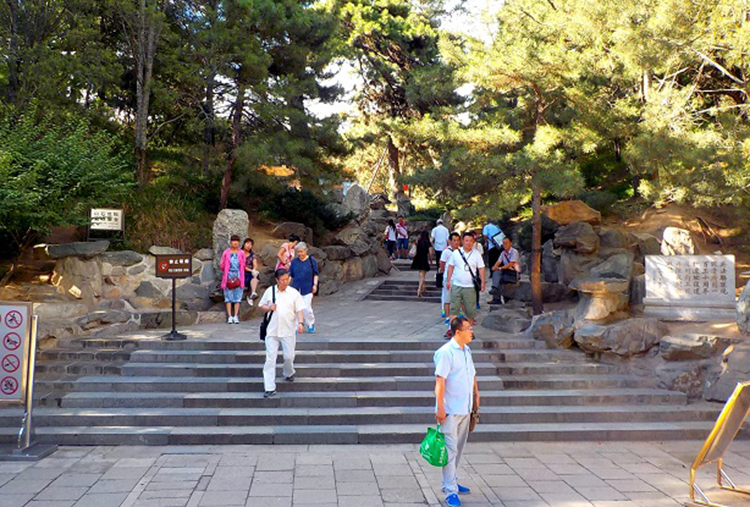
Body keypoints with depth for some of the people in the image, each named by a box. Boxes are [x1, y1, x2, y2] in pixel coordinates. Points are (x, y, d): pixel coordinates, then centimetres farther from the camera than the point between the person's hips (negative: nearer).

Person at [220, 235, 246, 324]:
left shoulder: (241, 253, 5)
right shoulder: (226, 253, 2)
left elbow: (243, 266, 10)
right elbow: (222, 266, 8)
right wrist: (226, 271, 0)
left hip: (238, 277, 1)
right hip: (228, 277, -1)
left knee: (237, 297, 1)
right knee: (228, 297, -1)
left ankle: (235, 316, 4)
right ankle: (229, 317, 1)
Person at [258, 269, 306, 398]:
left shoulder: (294, 293, 0)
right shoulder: (269, 291, 4)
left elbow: (299, 310, -1)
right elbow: (262, 306, 14)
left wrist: (300, 323, -17)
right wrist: (269, 308, -8)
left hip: (288, 330, -1)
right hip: (272, 330, 1)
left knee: (289, 356, 5)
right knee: (270, 359, -3)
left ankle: (289, 373, 40)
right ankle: (269, 388, 1)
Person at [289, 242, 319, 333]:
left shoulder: (312, 261, -1)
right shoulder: (294, 261, 6)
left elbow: (316, 274, 4)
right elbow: (290, 274, 11)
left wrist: (315, 284, -4)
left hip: (307, 288, -3)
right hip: (296, 288, 3)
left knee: (306, 308, -6)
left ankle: (311, 325, 19)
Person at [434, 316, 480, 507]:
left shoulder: (466, 350, 11)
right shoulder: (446, 352, -16)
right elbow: (440, 382, -19)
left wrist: (476, 395, 18)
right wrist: (440, 409, -22)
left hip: (465, 409, 8)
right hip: (450, 410, -8)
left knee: (459, 447, 17)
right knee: (450, 449, -4)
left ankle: (451, 482, 30)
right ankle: (450, 491, 2)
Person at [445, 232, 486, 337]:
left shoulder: (476, 254, 4)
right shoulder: (456, 253, 5)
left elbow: (481, 269, 5)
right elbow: (451, 267, 10)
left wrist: (483, 282, -3)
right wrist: (448, 280, 5)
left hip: (470, 287, 0)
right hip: (456, 285, 0)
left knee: (471, 310, 4)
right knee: (454, 308, -2)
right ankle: (451, 330, 0)